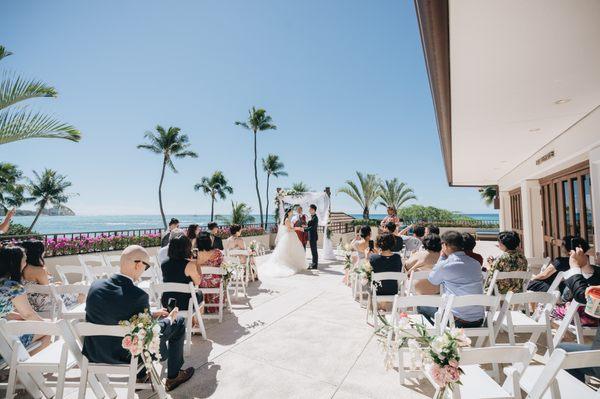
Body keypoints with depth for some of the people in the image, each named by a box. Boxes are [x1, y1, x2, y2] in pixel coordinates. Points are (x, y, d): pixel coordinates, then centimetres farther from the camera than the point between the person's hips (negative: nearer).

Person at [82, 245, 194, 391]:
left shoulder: (96, 285, -11)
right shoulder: (138, 296, -30)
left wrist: (150, 315, 10)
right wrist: (169, 319, 2)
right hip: (128, 357, -6)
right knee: (179, 322, 10)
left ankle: (140, 377, 38)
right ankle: (173, 377, 27)